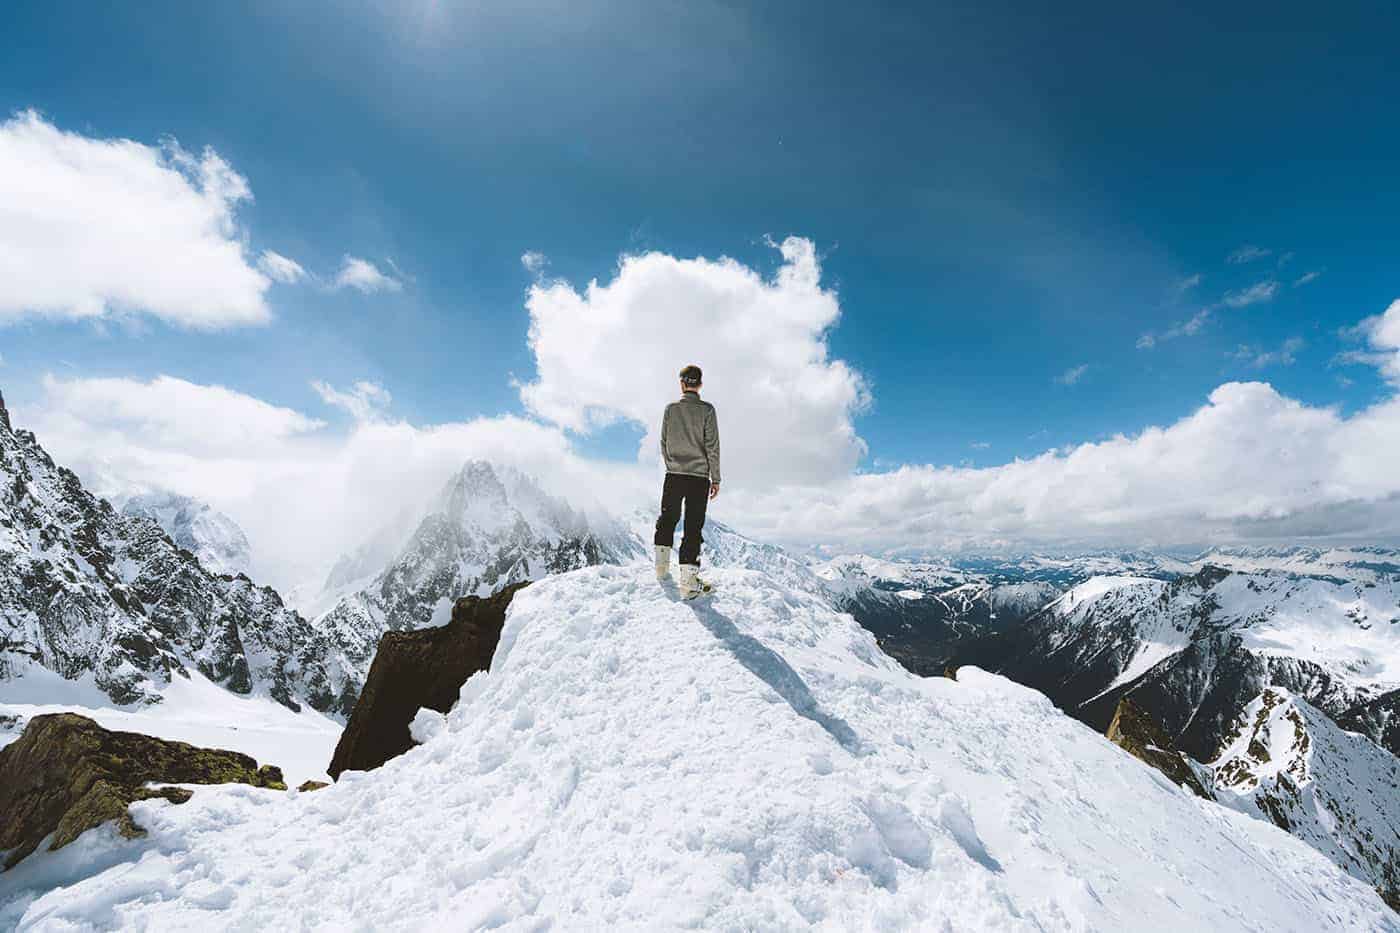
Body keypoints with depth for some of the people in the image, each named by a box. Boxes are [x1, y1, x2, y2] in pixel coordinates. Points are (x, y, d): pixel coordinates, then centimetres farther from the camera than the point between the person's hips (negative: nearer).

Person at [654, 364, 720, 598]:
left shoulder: (671, 408, 4)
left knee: (667, 519, 20)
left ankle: (662, 567, 23)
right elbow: (712, 446, -7)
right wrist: (715, 478, -2)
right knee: (693, 527, 0)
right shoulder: (706, 410, -4)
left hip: (673, 475, 2)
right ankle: (688, 581, -3)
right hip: (699, 476, -2)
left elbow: (664, 443, 8)